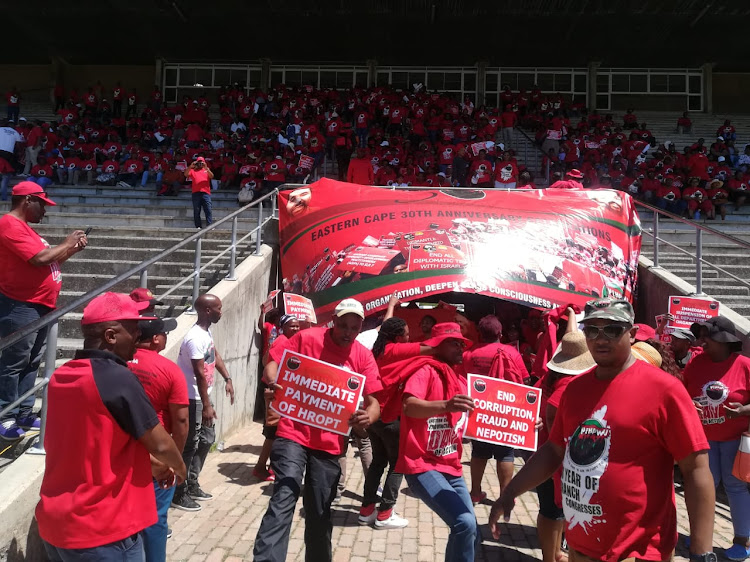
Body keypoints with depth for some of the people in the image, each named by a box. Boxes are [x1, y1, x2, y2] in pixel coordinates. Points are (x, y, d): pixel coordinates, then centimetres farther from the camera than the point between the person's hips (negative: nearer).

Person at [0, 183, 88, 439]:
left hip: (39, 306, 10)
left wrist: (72, 249, 8)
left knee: (31, 363, 13)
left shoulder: (24, 227, 18)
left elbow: (47, 261, 21)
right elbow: (40, 258, -23)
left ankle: (24, 414, 21)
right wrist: (66, 244, -8)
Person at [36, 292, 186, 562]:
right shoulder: (118, 378, -22)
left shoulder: (60, 377, 2)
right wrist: (178, 467, 8)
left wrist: (152, 465, 20)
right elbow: (160, 445, -14)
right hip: (102, 533, -7)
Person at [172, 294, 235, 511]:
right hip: (191, 398, -10)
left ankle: (191, 484, 29)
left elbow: (215, 355, 19)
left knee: (207, 439, 17)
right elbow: (200, 374, -24)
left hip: (201, 397, 10)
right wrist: (206, 405, -22)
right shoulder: (195, 338, -25)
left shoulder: (207, 332, 5)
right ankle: (179, 493, 11)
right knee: (189, 445, -1)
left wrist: (227, 379, 12)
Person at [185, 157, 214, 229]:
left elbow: (211, 176, -1)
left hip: (206, 193, 0)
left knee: (208, 211, -9)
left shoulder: (206, 170, 18)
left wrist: (206, 168, -14)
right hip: (196, 193, 1)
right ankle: (198, 227, -1)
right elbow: (186, 174, 0)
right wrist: (190, 166, -14)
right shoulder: (193, 170, 18)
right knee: (196, 211, -2)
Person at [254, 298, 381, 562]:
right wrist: (274, 382, -26)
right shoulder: (307, 338, -6)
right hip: (294, 434, -3)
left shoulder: (363, 356, 0)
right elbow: (272, 364, -3)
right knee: (284, 498, -19)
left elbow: (373, 402, -4)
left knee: (319, 512, 14)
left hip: (330, 443, 3)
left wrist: (368, 416, -27)